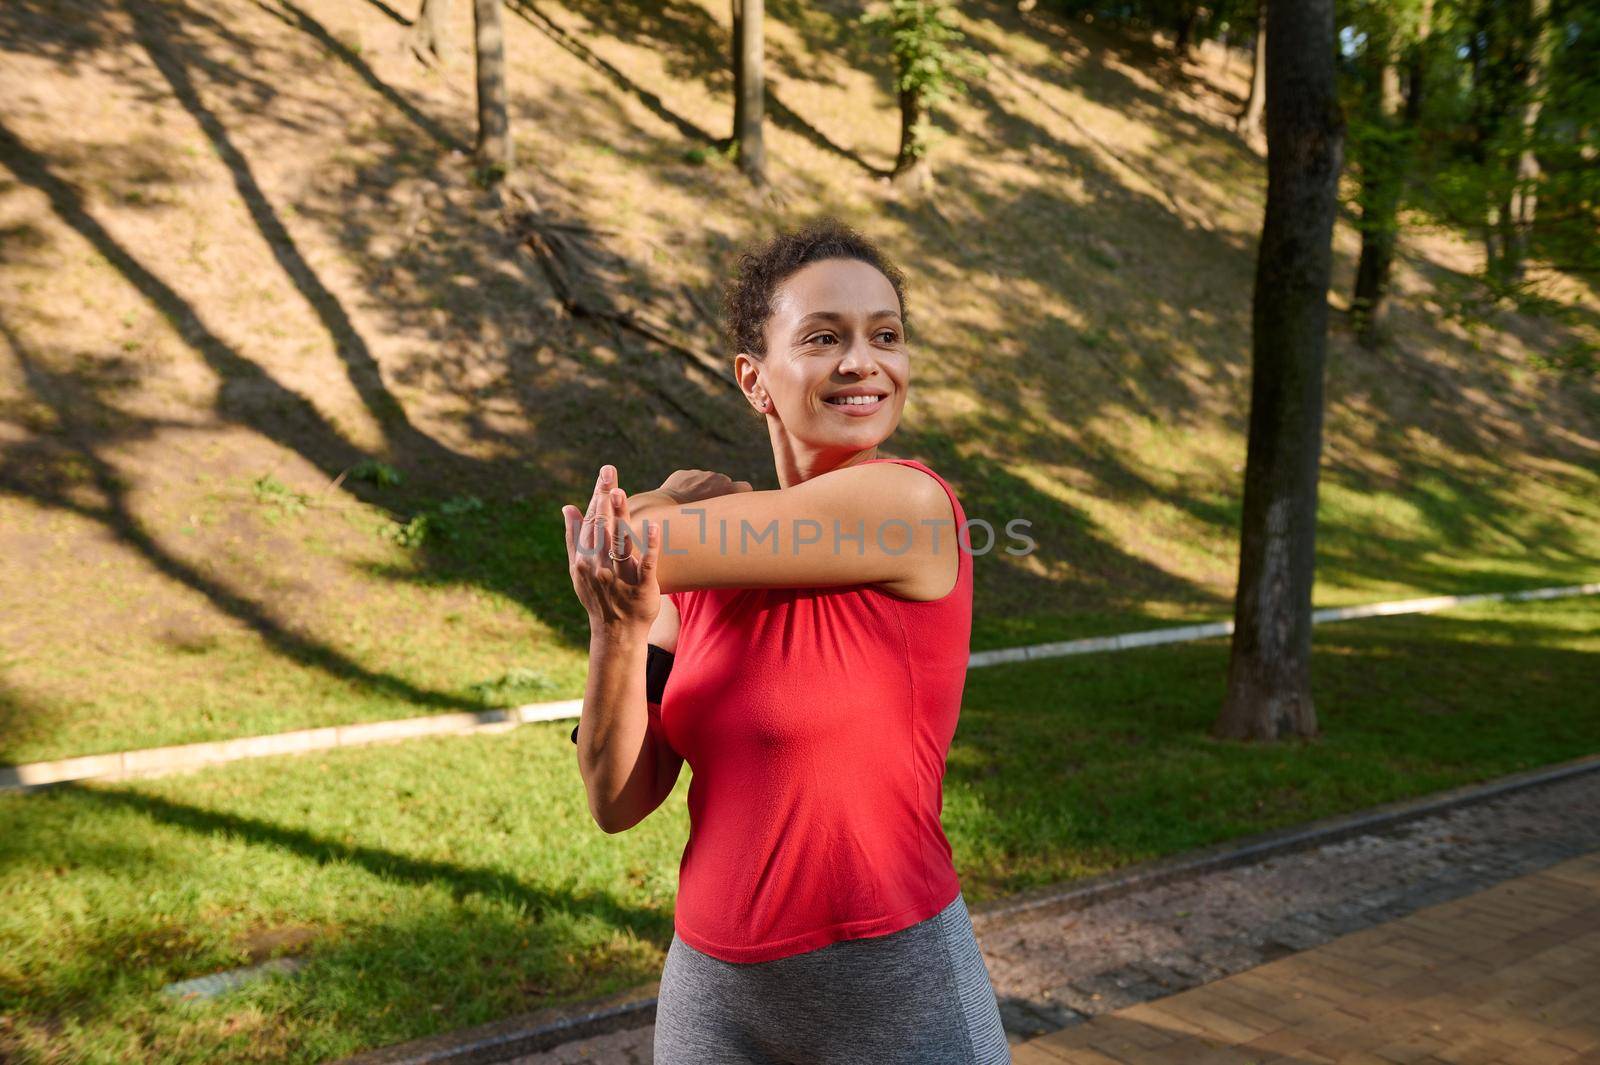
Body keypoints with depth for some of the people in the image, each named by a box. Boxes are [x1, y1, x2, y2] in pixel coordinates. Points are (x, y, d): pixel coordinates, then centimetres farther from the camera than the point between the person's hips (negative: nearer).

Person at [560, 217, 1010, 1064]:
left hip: (893, 992, -5)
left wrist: (661, 515, 2)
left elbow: (633, 541, -19)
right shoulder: (698, 575, -2)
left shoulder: (909, 503, -19)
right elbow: (618, 803, -4)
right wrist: (619, 632, -18)